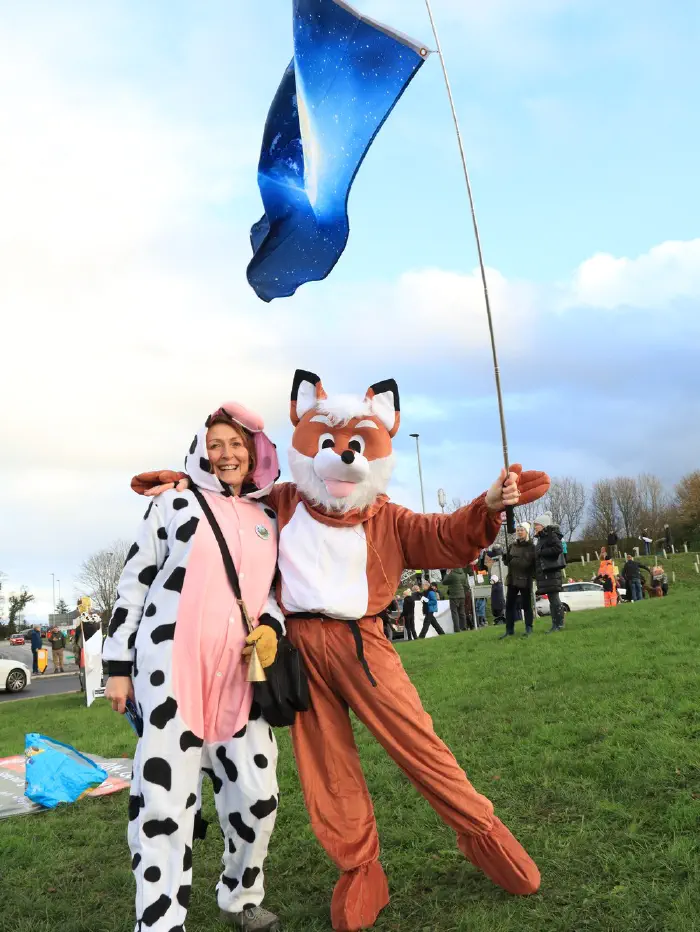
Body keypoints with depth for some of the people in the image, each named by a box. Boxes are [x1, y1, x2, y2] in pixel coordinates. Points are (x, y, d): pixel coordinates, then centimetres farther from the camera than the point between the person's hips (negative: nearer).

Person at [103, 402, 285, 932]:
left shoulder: (267, 520, 15)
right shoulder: (177, 504, 4)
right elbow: (135, 583, 4)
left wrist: (270, 628, -1)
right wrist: (119, 665, 1)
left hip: (240, 678, 4)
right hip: (171, 671, -4)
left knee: (257, 796, 7)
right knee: (166, 804, -4)